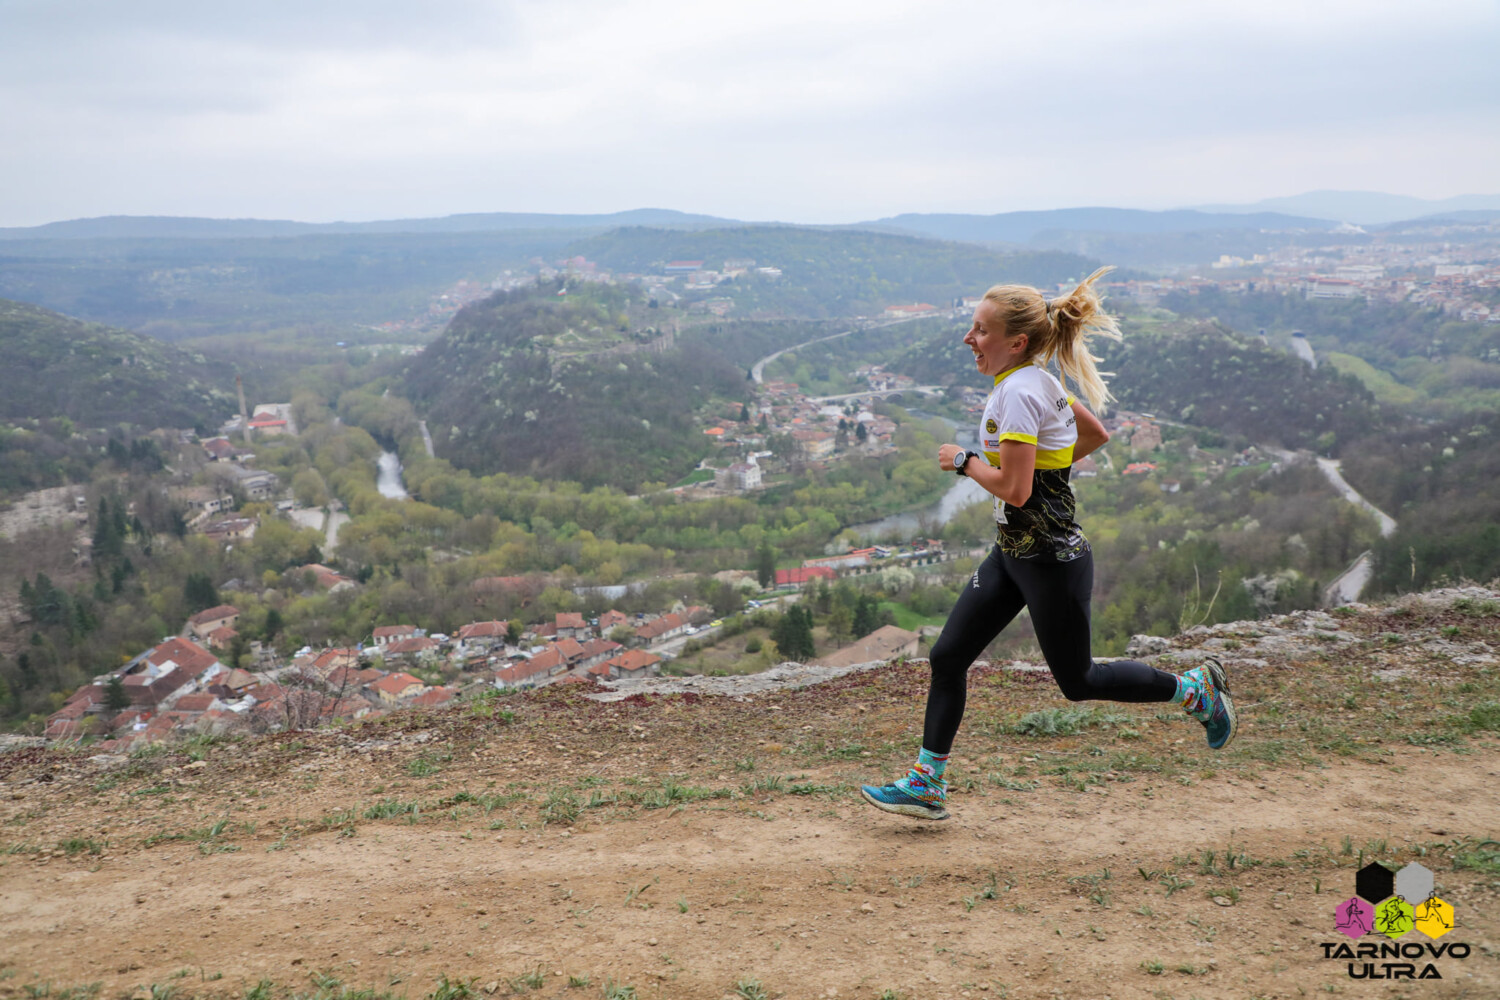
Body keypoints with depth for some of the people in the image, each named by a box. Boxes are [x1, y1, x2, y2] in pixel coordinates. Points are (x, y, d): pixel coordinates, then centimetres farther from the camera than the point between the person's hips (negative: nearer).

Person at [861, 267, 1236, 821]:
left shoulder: (1019, 391, -22)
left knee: (1077, 681, 9)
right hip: (1014, 553, 10)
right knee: (948, 655, 6)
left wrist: (963, 460, -12)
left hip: (1051, 559, -9)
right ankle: (926, 784, 14)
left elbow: (1014, 489, -28)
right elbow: (1097, 434, 19)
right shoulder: (1037, 380, 6)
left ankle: (1193, 687, 28)